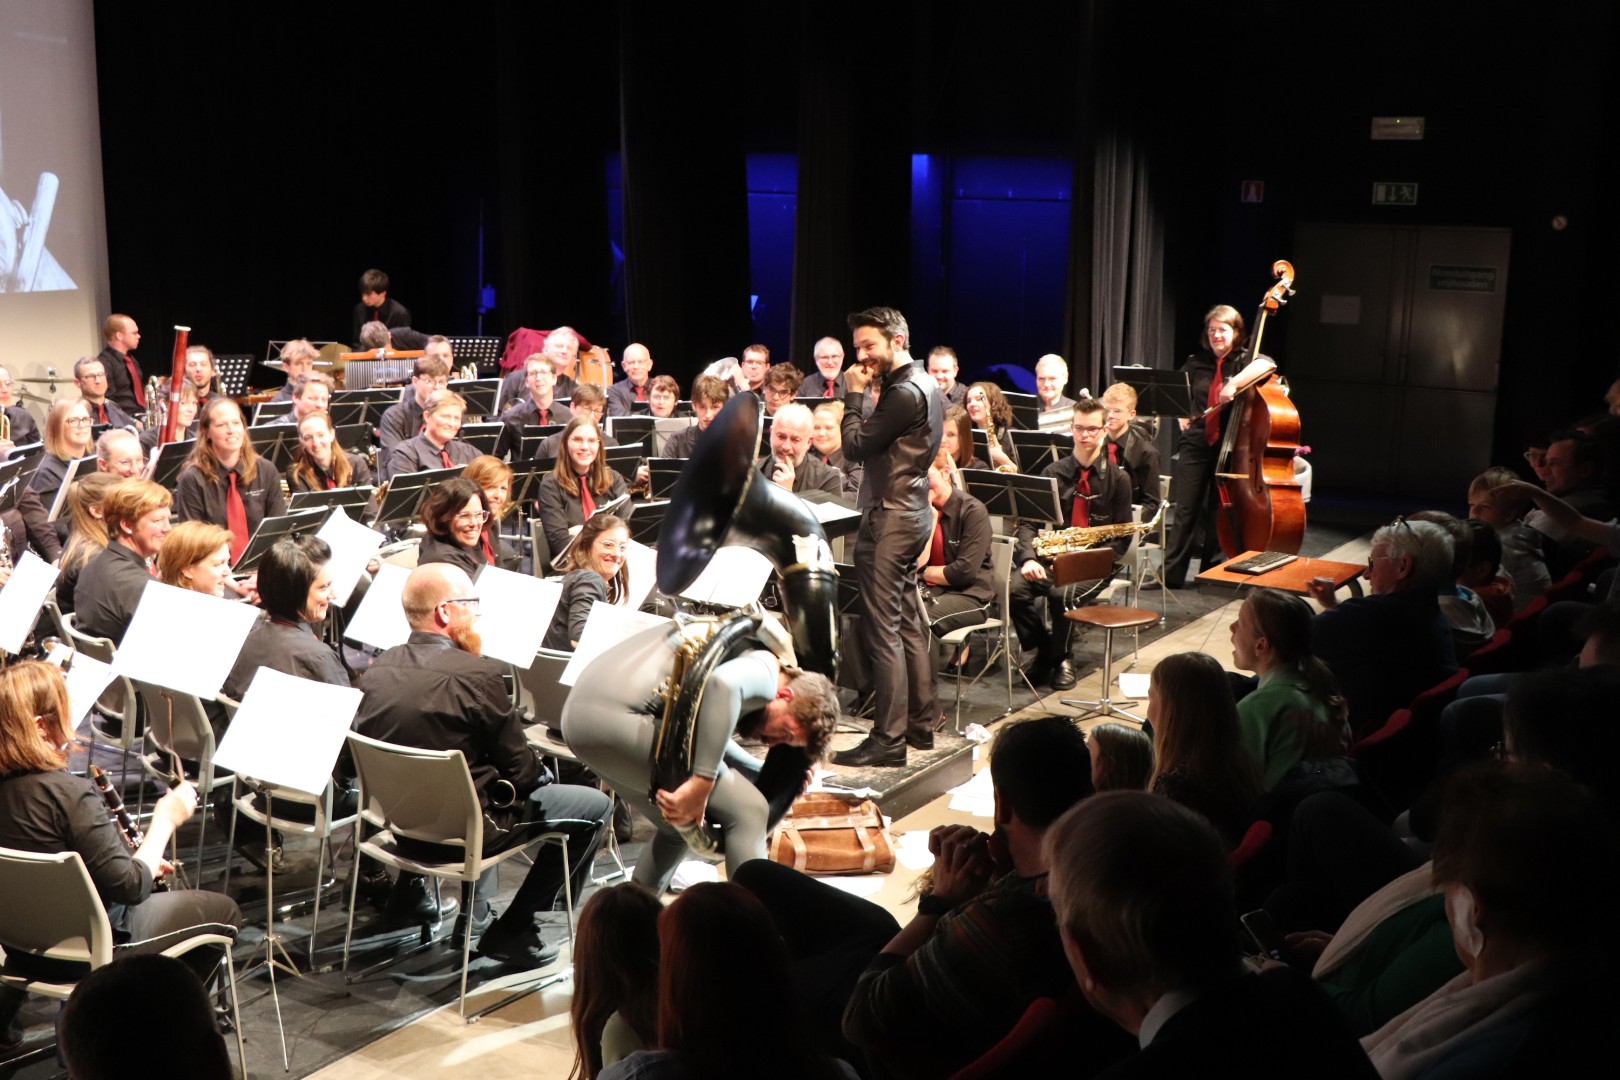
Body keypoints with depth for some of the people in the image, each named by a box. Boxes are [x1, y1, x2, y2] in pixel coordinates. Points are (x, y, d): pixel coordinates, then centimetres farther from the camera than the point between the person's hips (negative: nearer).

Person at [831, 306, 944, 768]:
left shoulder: (905, 393, -17)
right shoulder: (923, 384, 14)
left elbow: (856, 446, -17)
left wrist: (854, 396, -9)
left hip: (890, 518, -11)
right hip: (911, 511, 11)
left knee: (883, 628, -7)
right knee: (909, 621, 15)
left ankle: (889, 739, -4)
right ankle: (920, 723, 23)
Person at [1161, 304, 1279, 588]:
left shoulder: (1243, 360, -4)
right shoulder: (1196, 362, 7)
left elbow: (1267, 365, -29)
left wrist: (1233, 384, -35)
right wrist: (1183, 418, 8)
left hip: (1228, 447, -2)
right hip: (1196, 444, 2)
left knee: (1217, 512, 6)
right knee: (1186, 510, 1)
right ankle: (1171, 573, 4)